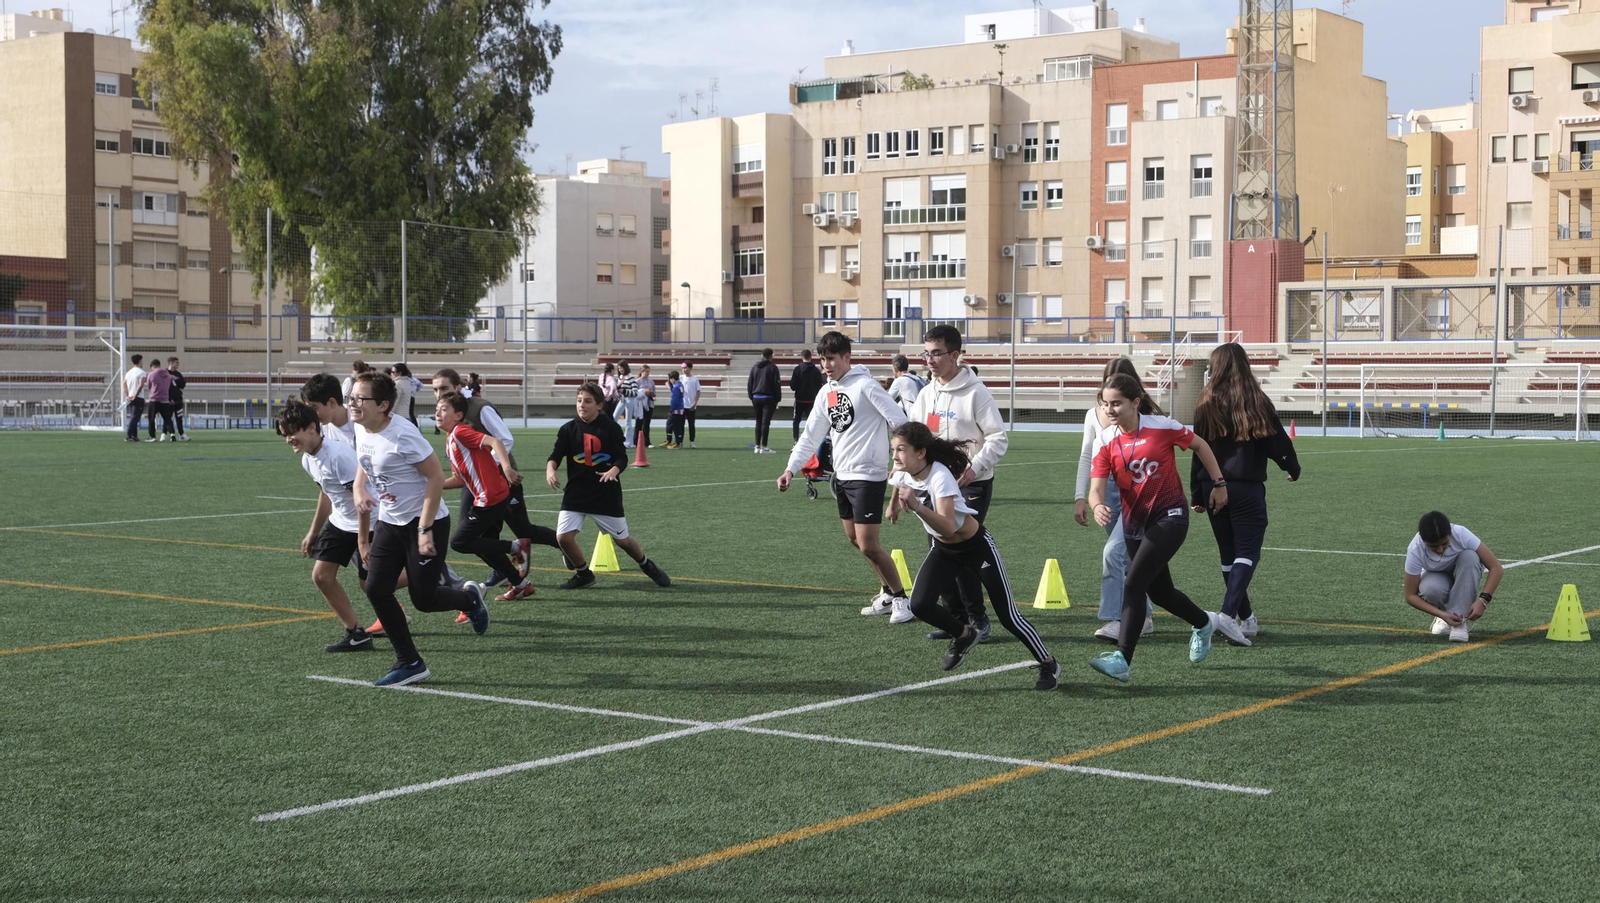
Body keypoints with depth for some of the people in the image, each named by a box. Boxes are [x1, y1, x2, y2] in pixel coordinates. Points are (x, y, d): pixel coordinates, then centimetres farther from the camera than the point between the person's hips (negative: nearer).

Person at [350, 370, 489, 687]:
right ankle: (409, 663, 6)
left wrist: (425, 530, -22)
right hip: (389, 521, 8)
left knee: (423, 599, -6)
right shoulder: (361, 430, 0)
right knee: (376, 589, -5)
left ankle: (470, 598, 28)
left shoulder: (402, 435, -24)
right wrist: (360, 491, 3)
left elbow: (436, 477, -22)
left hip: (425, 521, -8)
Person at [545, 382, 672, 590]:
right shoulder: (569, 428, 0)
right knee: (563, 536, -12)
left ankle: (648, 567, 37)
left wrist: (614, 471, -28)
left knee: (622, 540, 7)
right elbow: (556, 455, -4)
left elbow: (621, 458, -7)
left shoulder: (611, 427, -6)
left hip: (606, 494, -2)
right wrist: (550, 469, -26)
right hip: (576, 493, 2)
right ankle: (584, 574, 13)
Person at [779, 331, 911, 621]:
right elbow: (811, 434, 15)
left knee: (868, 545, -10)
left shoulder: (864, 385, -13)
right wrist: (791, 468, 7)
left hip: (868, 475, -8)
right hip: (842, 475, 8)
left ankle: (901, 599, 5)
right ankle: (887, 593, 29)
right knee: (854, 538, 14)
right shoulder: (827, 392, 11)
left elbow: (900, 422, -17)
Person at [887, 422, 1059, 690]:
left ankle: (1049, 665, 17)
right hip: (942, 550, 6)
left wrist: (916, 507, -56)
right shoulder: (902, 474, -13)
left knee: (1008, 616, -3)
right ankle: (963, 635, 12)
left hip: (977, 547, -6)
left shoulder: (940, 477, -33)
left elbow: (948, 528, -45)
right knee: (920, 605, -16)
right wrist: (894, 505, 32)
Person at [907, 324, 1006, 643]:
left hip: (971, 484, -7)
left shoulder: (975, 393, -11)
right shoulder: (926, 393, 9)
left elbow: (999, 438, -12)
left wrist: (975, 467, -24)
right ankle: (956, 618, 17)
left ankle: (978, 620, 2)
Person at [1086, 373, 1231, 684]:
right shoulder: (1107, 441, -5)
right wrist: (1097, 506, -36)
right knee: (1159, 592, 18)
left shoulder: (1162, 426, -12)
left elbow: (1200, 445, 4)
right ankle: (1203, 625, 48)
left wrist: (1219, 483, 7)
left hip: (1170, 516, -5)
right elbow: (1097, 487, -13)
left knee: (1134, 583, -20)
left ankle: (1122, 660, -22)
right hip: (1135, 523, 5)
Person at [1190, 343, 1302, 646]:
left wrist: (1196, 495, 8)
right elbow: (1278, 442, -2)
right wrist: (1292, 468, 18)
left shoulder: (1207, 405, 0)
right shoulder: (1257, 402, -6)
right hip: (1247, 489, -3)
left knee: (1229, 555, 14)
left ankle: (1247, 620, 24)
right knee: (1247, 553, -2)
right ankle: (1228, 614, -22)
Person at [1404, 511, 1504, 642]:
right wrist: (1441, 614, -36)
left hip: (1464, 572, 1)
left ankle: (1462, 619, -27)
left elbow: (1497, 568, -31)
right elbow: (1411, 596, -25)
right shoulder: (1415, 550, -32)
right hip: (1437, 577, -1)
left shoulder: (1461, 534, -34)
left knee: (1469, 556, -34)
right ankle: (1446, 613, -2)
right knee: (1430, 589, -37)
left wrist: (1482, 600, -42)